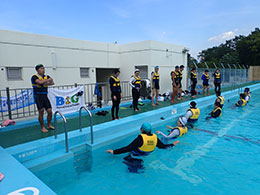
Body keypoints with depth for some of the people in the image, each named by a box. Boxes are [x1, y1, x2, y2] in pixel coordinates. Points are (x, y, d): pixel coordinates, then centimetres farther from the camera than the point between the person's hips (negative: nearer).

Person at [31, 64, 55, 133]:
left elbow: (52, 83, -5)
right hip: (38, 97, -5)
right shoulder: (34, 77, -8)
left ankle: (49, 125, 22)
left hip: (45, 96, 5)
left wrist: (46, 83, -20)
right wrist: (48, 80, -14)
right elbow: (40, 82, -27)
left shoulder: (47, 76, 9)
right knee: (41, 112, -5)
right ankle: (42, 127, 9)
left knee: (50, 111, 2)